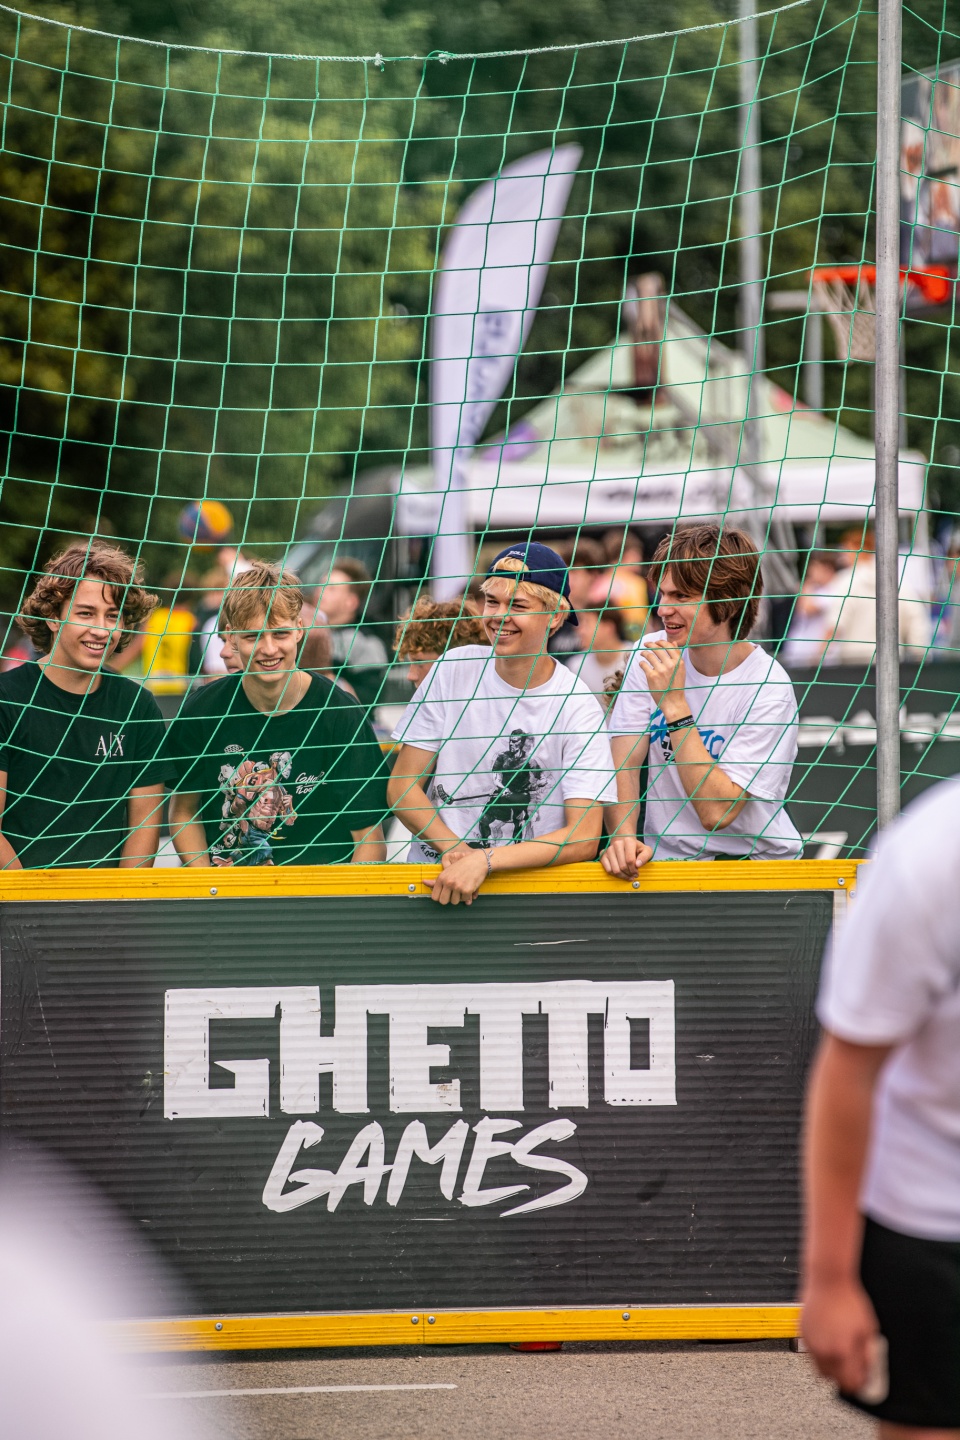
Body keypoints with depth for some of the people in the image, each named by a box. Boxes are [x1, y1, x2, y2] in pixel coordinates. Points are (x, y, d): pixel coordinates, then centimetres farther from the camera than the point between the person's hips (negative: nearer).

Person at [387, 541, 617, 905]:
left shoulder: (576, 708, -5)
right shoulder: (453, 669, 4)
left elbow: (583, 839, -12)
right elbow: (402, 786, 5)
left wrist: (483, 861, -22)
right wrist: (453, 848, -12)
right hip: (432, 873, 2)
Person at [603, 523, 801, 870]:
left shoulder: (768, 691, -14)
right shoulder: (650, 653, 1)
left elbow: (716, 813, -21)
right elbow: (623, 761, -2)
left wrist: (674, 704, -22)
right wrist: (623, 837, -22)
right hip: (665, 858, 4)